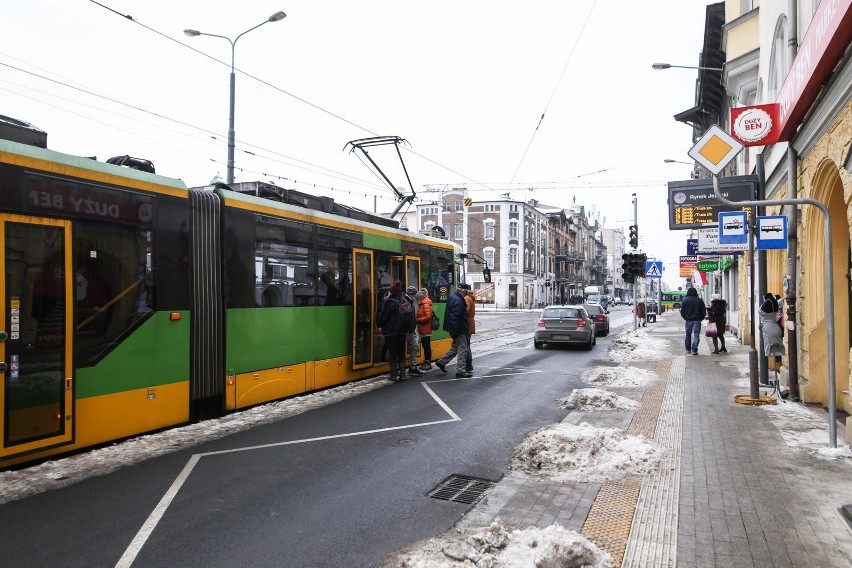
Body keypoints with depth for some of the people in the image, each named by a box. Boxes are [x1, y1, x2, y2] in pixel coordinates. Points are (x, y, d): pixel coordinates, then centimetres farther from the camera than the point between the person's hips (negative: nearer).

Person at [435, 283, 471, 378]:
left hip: (455, 330, 10)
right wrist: (455, 331, -23)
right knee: (462, 349, -3)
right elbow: (455, 317, -25)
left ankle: (442, 362, 25)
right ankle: (460, 371, 2)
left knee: (455, 347, 21)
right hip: (459, 330, -10)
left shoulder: (452, 298, 12)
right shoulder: (458, 301, -20)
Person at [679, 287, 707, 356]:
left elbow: (682, 311, -1)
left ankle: (688, 349, 19)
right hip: (697, 320, -1)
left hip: (688, 320, 1)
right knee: (696, 335, 0)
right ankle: (694, 350, -7)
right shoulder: (700, 300, 0)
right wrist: (701, 319, 14)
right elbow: (704, 311, 3)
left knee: (688, 335, 13)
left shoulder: (685, 300, -2)